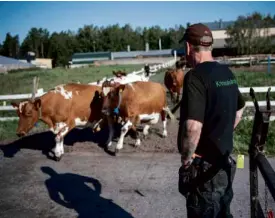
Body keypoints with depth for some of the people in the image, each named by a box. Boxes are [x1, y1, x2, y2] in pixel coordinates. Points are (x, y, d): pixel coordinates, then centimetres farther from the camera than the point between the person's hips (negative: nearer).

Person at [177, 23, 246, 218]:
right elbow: (239, 109, 21)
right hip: (225, 162, 8)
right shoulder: (227, 73, 5)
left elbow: (193, 127, -33)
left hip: (205, 167, -8)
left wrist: (187, 158, -17)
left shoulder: (196, 77, -22)